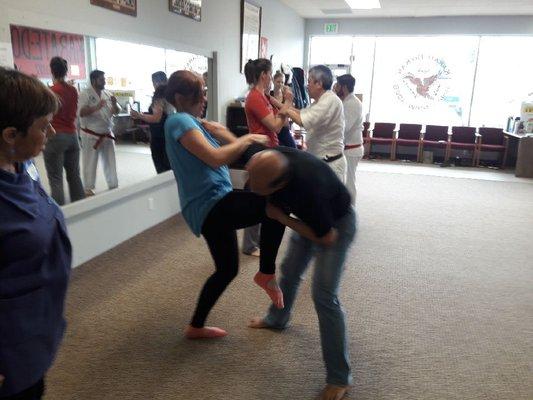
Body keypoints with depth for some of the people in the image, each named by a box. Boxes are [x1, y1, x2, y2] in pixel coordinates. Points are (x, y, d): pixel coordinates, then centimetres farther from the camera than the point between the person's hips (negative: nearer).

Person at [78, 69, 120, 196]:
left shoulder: (107, 94, 7)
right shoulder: (85, 94, -10)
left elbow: (116, 111, 8)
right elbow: (81, 112, -20)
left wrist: (114, 104, -13)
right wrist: (97, 106, -29)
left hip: (107, 134, 5)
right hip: (91, 135, -5)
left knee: (110, 161, 11)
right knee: (90, 163, 4)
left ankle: (113, 185, 22)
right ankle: (88, 188, 17)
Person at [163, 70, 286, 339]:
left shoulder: (189, 121, 20)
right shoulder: (180, 121, -12)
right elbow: (216, 158, -23)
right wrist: (248, 139, -13)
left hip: (212, 208, 12)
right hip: (212, 205, -12)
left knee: (227, 270, 18)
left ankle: (196, 327, 32)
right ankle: (266, 273, -8)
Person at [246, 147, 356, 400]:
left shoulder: (308, 187, -45)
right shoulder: (272, 158, -27)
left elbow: (327, 237, -30)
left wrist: (280, 217, -27)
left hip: (336, 224, -7)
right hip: (310, 217, 7)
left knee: (323, 295, -14)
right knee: (290, 272, 23)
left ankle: (339, 377, 0)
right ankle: (277, 319, 52)